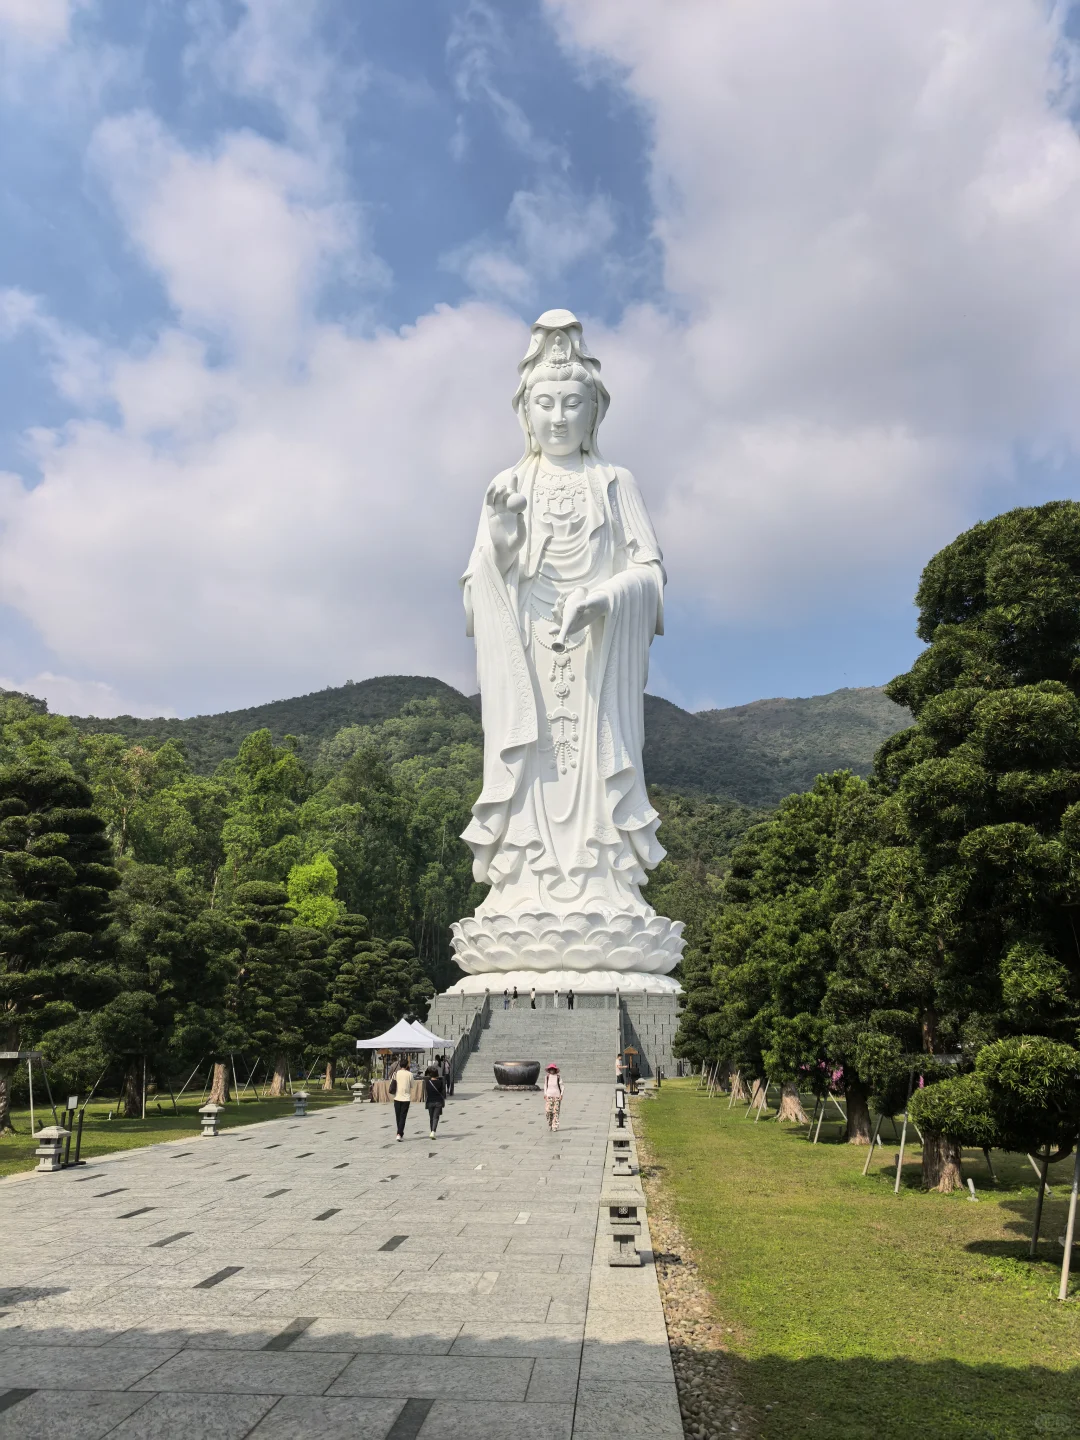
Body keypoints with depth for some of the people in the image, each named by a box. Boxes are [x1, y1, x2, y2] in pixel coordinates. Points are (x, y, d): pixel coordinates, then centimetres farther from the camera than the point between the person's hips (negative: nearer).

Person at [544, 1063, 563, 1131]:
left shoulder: (558, 1077, -2)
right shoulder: (546, 1077, 4)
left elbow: (561, 1086, 1)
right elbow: (545, 1086, 13)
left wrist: (561, 1095, -6)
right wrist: (545, 1094, 7)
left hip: (557, 1096, -1)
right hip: (549, 1095, 1)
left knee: (556, 1111, -3)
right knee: (548, 1111, -7)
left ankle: (555, 1127, 4)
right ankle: (549, 1125, 15)